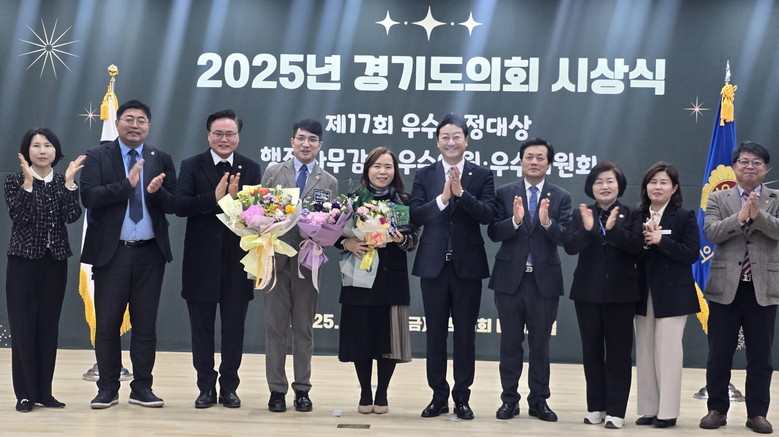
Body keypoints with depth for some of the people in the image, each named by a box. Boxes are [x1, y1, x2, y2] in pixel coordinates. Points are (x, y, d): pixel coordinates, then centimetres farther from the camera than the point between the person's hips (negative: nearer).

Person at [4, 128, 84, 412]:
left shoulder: (63, 183, 6)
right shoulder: (15, 181, -1)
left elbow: (72, 217, -9)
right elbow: (18, 216, -15)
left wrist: (69, 182, -15)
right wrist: (28, 182, -22)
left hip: (55, 261, 3)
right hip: (24, 260, -3)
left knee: (49, 325, 6)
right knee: (23, 325, -1)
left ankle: (44, 391, 14)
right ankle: (25, 393, 7)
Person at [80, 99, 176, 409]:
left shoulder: (161, 160, 8)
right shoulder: (97, 157, 2)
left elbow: (173, 205, 2)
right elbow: (89, 197, -12)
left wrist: (155, 191, -19)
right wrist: (127, 183, -20)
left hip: (150, 252, 2)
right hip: (111, 252, -2)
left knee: (145, 322, 6)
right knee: (107, 322, 3)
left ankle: (142, 387, 15)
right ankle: (108, 388, 14)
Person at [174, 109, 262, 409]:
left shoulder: (251, 169, 4)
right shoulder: (191, 166, 1)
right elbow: (180, 206, -12)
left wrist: (236, 198, -23)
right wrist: (215, 198, -22)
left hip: (237, 260, 1)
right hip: (201, 260, 0)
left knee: (234, 328, 8)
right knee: (202, 328, 9)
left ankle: (229, 387, 19)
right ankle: (206, 387, 19)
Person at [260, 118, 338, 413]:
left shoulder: (329, 182, 7)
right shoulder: (272, 173, 5)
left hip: (307, 262, 1)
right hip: (276, 259, 0)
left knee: (304, 328, 7)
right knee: (275, 327, 3)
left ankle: (302, 390, 15)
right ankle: (277, 389, 11)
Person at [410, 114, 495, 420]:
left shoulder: (482, 175, 3)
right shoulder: (424, 175, 6)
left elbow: (487, 215, -11)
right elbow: (415, 217, -5)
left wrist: (461, 192, -21)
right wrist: (442, 197, -19)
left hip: (467, 265, -1)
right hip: (433, 264, 1)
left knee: (465, 333, 5)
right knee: (435, 333, 8)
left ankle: (462, 397, 14)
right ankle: (439, 395, 18)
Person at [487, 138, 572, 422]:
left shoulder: (561, 197, 2)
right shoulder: (505, 193, 1)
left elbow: (565, 238, -8)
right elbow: (493, 233, -7)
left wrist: (547, 222, -26)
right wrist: (515, 220, -24)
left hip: (544, 280, 0)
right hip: (510, 278, 0)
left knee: (540, 344, 8)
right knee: (510, 342, 8)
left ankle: (539, 401, 18)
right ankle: (509, 399, 17)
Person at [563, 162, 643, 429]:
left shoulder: (632, 215, 0)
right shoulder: (581, 215, 3)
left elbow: (637, 247, -15)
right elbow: (570, 247, -10)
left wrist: (614, 229, -28)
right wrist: (587, 229, -27)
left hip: (620, 292, -2)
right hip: (588, 292, 2)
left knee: (618, 352, 1)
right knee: (591, 351, 8)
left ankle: (615, 411, 6)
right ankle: (595, 407, 17)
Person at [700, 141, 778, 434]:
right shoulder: (718, 199, 6)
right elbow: (711, 233, -9)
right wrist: (740, 216, -21)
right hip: (726, 287, 0)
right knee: (719, 354, 6)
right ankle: (717, 409, 17)